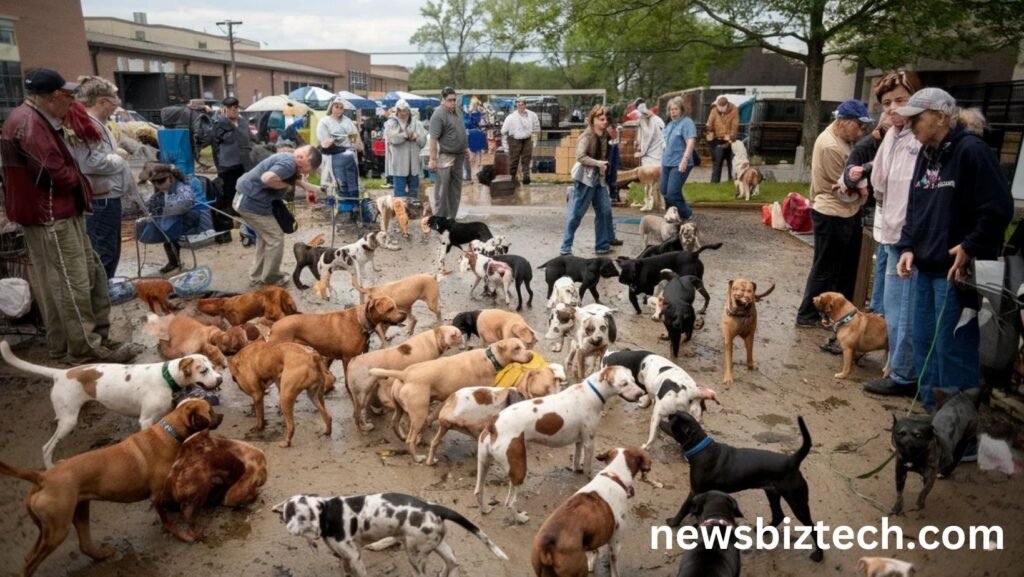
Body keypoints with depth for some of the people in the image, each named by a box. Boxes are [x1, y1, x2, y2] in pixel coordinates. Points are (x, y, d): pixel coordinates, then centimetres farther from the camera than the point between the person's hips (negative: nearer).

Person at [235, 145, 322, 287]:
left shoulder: (287, 158, 8)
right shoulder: (289, 163, -23)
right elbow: (267, 178, -36)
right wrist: (286, 185, -20)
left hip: (247, 198, 10)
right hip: (252, 201, -10)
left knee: (265, 237, 22)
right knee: (275, 238, 1)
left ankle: (257, 276, 29)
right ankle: (270, 279, 14)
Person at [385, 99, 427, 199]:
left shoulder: (416, 123, 11)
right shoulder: (391, 123, 1)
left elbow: (423, 140, 6)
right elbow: (392, 138, -15)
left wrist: (416, 137, -14)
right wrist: (407, 135, -9)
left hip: (413, 162, 4)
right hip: (399, 163, -4)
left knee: (414, 189, 11)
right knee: (400, 190, -3)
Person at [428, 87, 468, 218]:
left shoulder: (457, 110, 9)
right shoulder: (439, 115, -16)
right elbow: (433, 139, -20)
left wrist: (465, 149, 20)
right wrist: (433, 159, -23)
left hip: (459, 155, 8)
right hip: (445, 156, -8)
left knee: (455, 188, 12)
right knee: (442, 188, -3)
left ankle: (451, 217, 22)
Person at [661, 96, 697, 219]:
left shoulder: (687, 122, -12)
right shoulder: (671, 123, 15)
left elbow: (691, 142, -22)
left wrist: (685, 160, -31)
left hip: (679, 164, -9)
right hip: (667, 163, 9)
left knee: (672, 193, -12)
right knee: (665, 192, 11)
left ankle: (686, 215, 7)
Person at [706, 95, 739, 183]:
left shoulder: (734, 110, -9)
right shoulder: (714, 110, -6)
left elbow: (735, 127, -10)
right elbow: (709, 125, -1)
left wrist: (730, 139, -15)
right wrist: (710, 136, -7)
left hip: (729, 141, 0)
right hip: (718, 141, 0)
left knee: (731, 162, 6)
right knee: (716, 162, 0)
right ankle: (714, 182, 4)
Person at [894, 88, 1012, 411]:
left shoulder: (971, 151, -13)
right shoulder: (925, 156, 13)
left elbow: (998, 209, -16)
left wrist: (970, 248, -17)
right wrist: (907, 247, 6)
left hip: (957, 273, -9)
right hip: (926, 269, 9)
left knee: (953, 349, -3)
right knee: (923, 343, 15)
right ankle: (931, 411, 29)